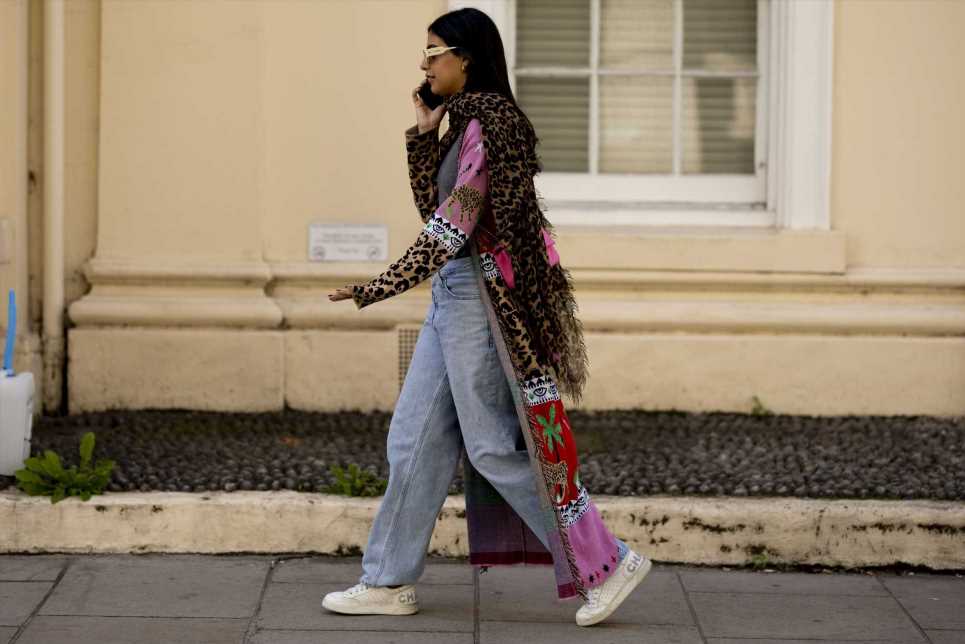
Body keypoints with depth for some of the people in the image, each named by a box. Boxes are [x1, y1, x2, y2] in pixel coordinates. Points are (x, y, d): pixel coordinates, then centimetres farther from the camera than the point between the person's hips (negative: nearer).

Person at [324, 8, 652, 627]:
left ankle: (607, 562, 1)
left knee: (496, 446, -6)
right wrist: (422, 135, 10)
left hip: (479, 295, -10)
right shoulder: (468, 122, 14)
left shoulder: (488, 123, -16)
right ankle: (391, 582, 16)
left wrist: (380, 288, -20)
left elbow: (453, 225, -20)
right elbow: (433, 207, 19)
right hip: (454, 295, 10)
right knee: (415, 439, 10)